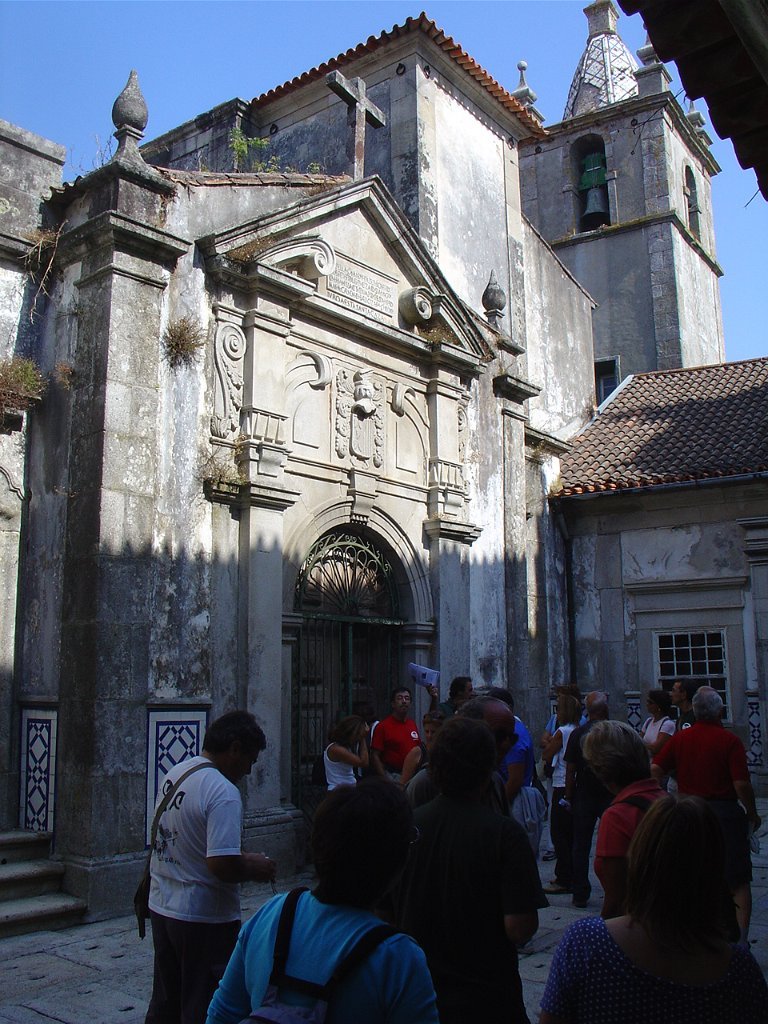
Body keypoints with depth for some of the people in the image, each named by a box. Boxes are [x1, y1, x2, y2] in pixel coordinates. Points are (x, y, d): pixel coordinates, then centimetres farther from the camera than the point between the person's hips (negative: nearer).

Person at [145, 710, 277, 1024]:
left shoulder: (174, 773, 3)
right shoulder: (223, 792, -23)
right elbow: (223, 866, -29)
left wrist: (241, 858, 10)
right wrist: (256, 870, -9)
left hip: (161, 907, 8)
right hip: (204, 918, -8)